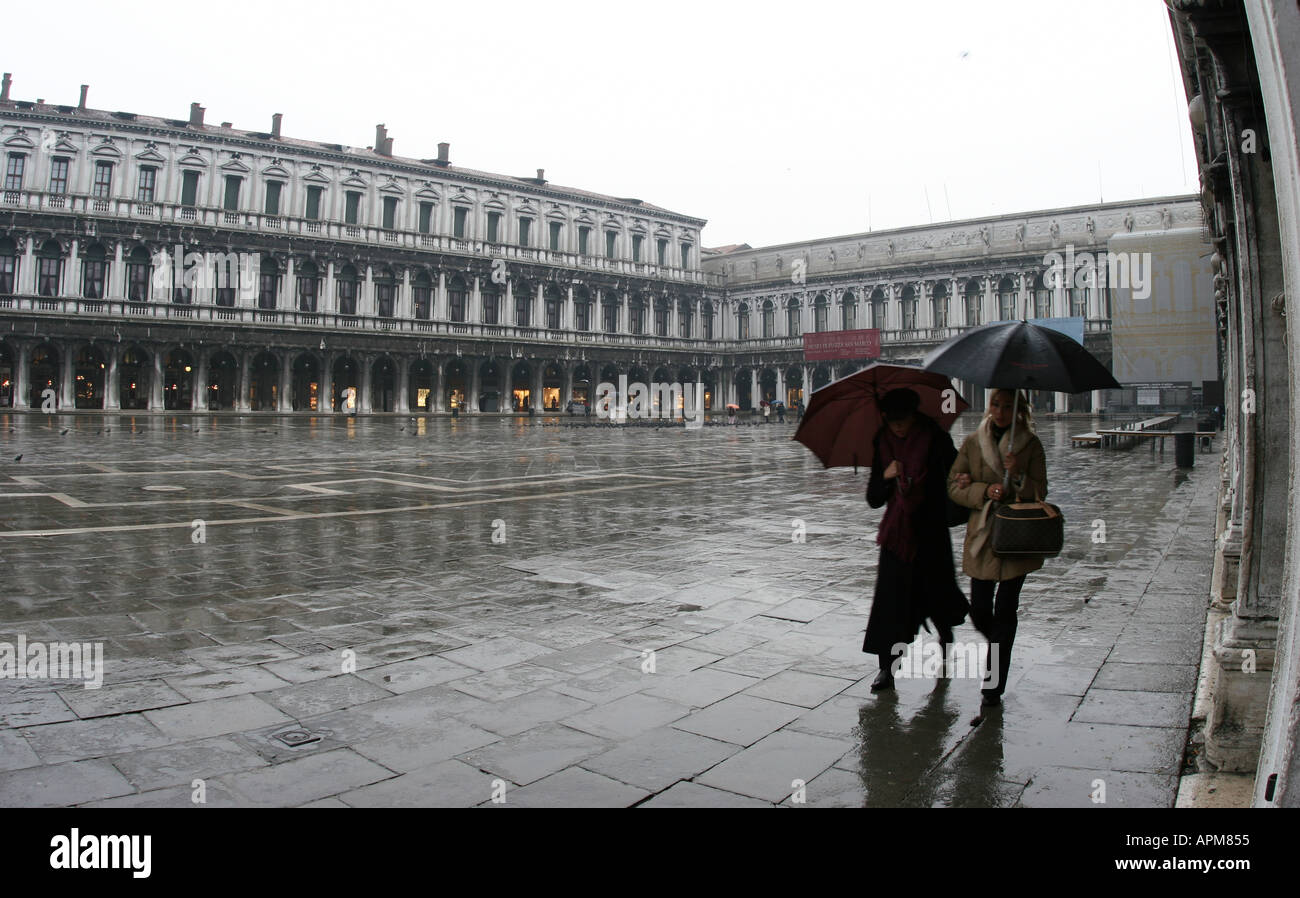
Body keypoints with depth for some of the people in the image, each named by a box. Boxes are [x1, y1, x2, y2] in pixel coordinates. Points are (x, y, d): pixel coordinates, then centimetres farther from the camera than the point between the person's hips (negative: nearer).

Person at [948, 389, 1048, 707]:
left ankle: (994, 687, 10)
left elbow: (1040, 493, -1)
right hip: (981, 536, 2)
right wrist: (984, 491, -15)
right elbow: (954, 487, 2)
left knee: (1005, 611, 0)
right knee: (979, 611, 3)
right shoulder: (972, 443, 4)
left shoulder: (1030, 444, 1)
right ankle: (997, 646, 38)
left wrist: (1018, 475, -20)